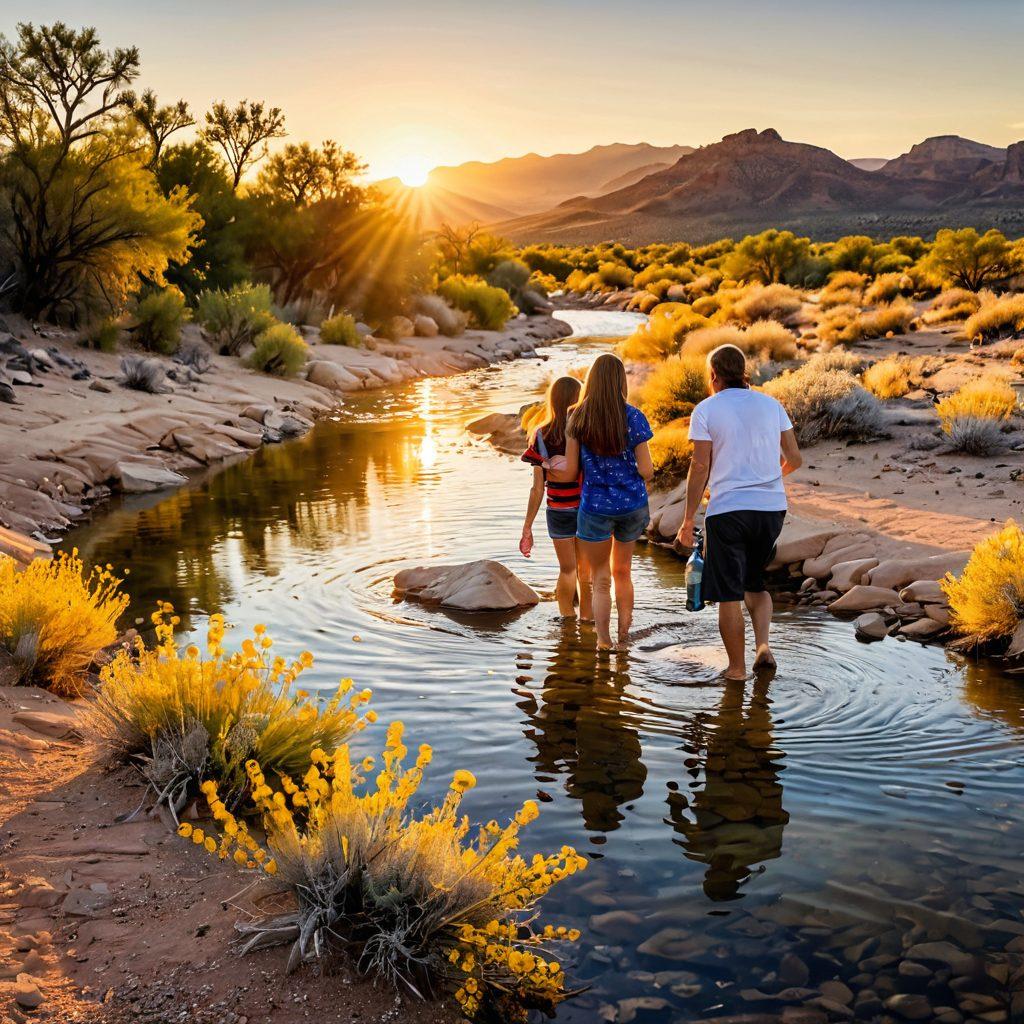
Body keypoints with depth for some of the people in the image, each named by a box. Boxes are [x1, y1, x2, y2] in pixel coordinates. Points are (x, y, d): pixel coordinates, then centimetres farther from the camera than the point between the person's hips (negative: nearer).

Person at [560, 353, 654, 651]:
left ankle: (604, 641, 8)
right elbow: (646, 471, -8)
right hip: (633, 505, 1)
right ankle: (624, 635, 30)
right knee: (623, 571, 22)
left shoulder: (578, 418, -6)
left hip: (595, 506, -1)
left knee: (601, 579, 11)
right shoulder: (633, 417, -8)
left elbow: (571, 470, -5)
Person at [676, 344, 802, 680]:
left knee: (729, 594, 6)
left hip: (728, 510, -4)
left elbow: (700, 467, -8)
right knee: (755, 583, 22)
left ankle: (737, 668, 11)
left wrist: (688, 520, -3)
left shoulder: (706, 410, -3)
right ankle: (763, 645, 2)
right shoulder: (771, 404, 8)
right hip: (772, 506, 4)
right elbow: (794, 459, 9)